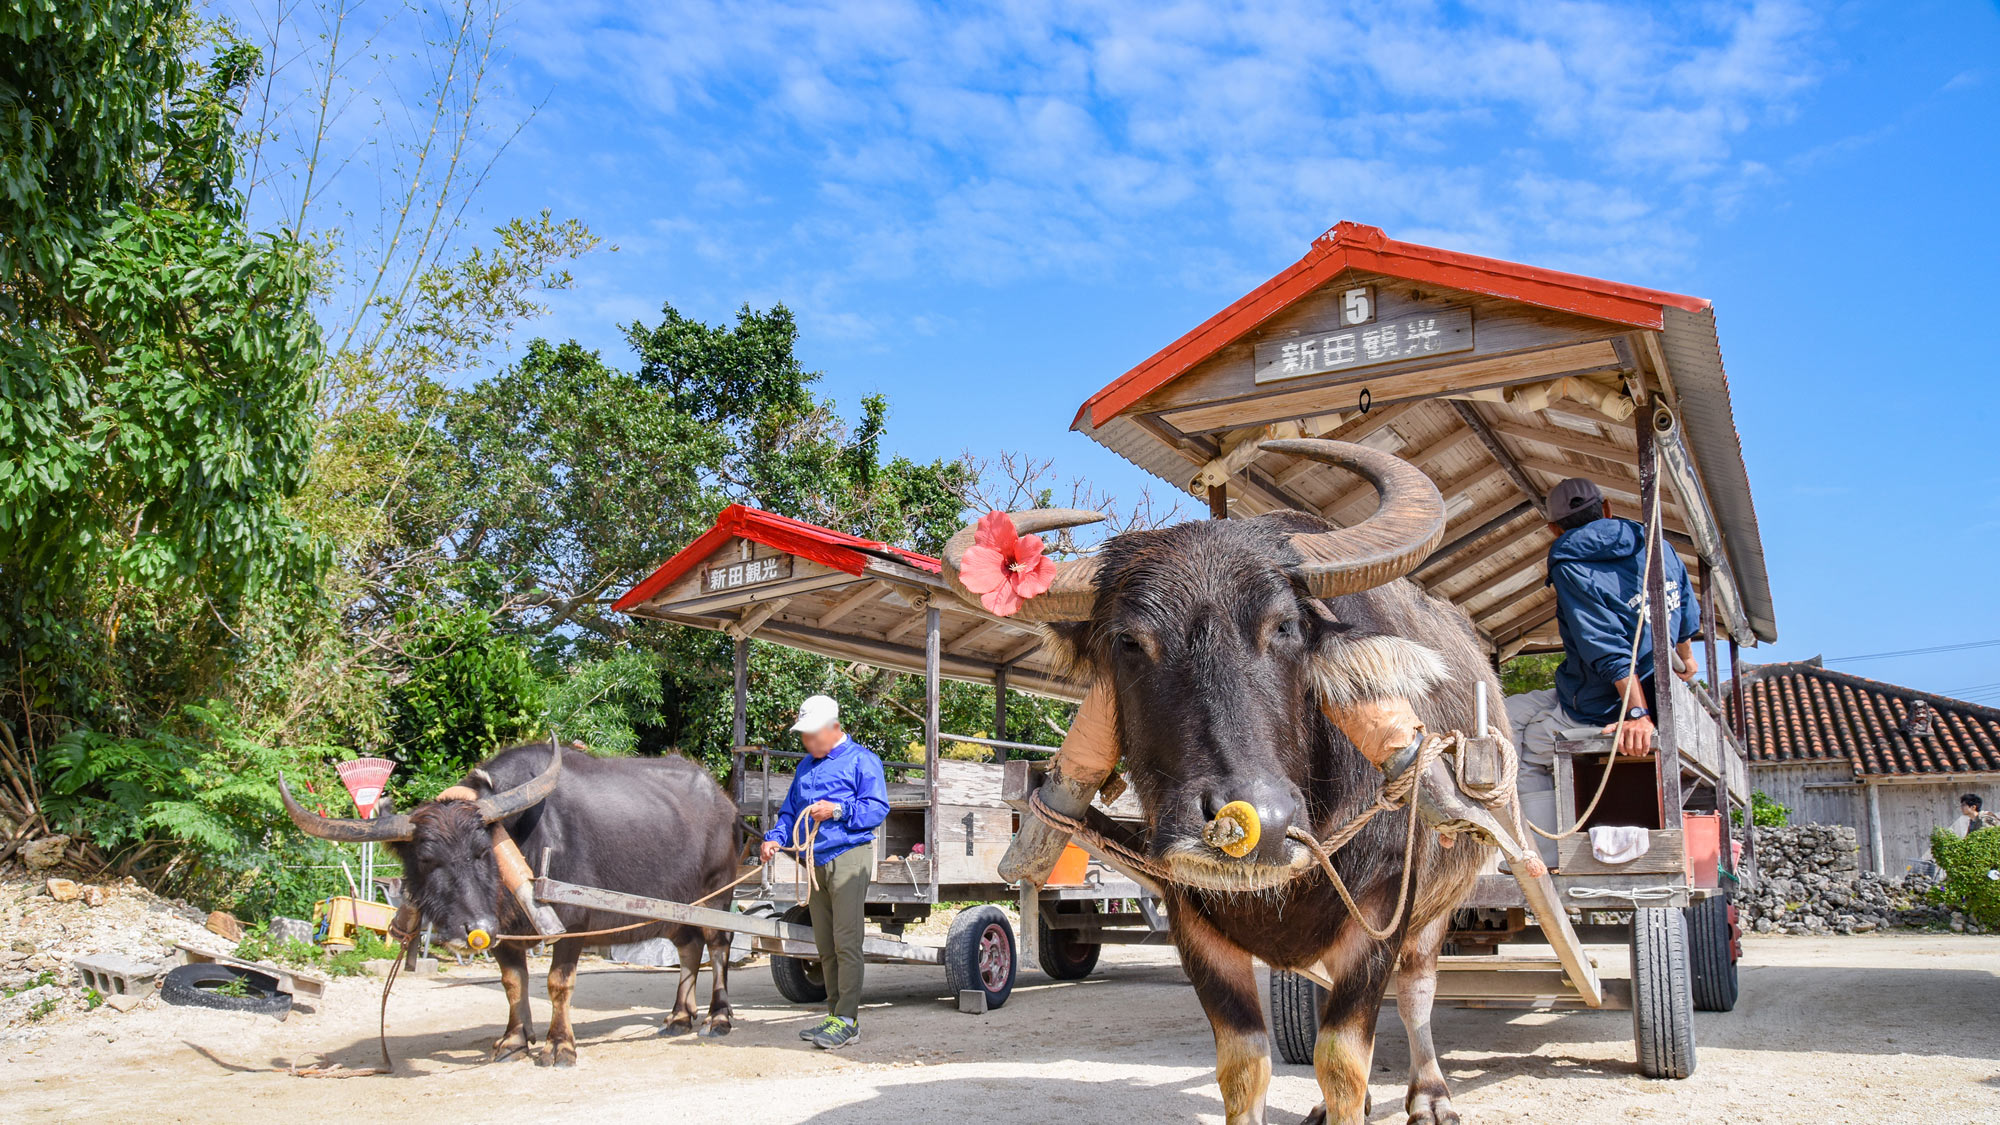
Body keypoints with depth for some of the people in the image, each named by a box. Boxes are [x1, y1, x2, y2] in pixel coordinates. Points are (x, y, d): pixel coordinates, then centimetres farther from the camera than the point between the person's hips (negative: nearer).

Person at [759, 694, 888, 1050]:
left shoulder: (860, 760, -1)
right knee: (825, 945, 10)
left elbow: (878, 807, -8)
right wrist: (776, 837, 4)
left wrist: (838, 810, -17)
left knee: (846, 942, -11)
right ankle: (835, 1016, 17)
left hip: (849, 857, -8)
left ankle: (848, 1020, -9)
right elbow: (790, 811, 23)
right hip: (816, 861, 8)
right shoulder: (806, 766, 21)